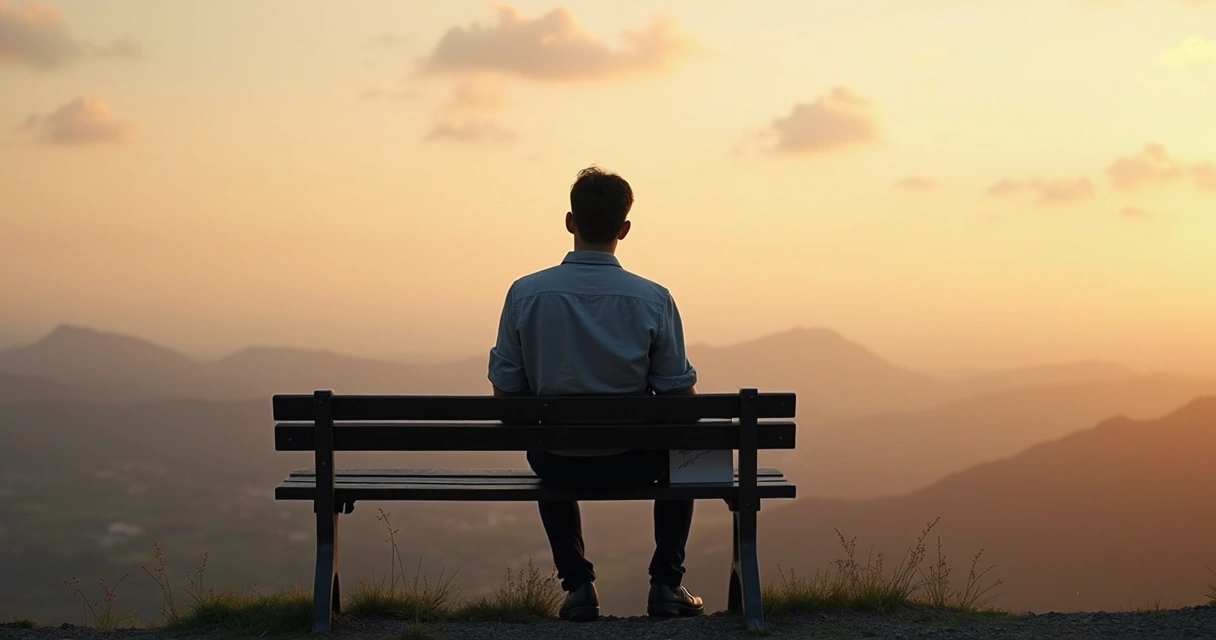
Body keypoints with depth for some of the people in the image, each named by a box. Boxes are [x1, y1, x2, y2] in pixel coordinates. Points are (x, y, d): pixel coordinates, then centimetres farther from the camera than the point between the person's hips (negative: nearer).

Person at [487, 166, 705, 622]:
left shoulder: (525, 293, -11)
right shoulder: (653, 299, -14)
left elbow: (505, 389, -5)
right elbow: (679, 395, -8)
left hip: (557, 463, 1)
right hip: (632, 463, -1)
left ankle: (577, 585, 27)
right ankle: (666, 584, 27)